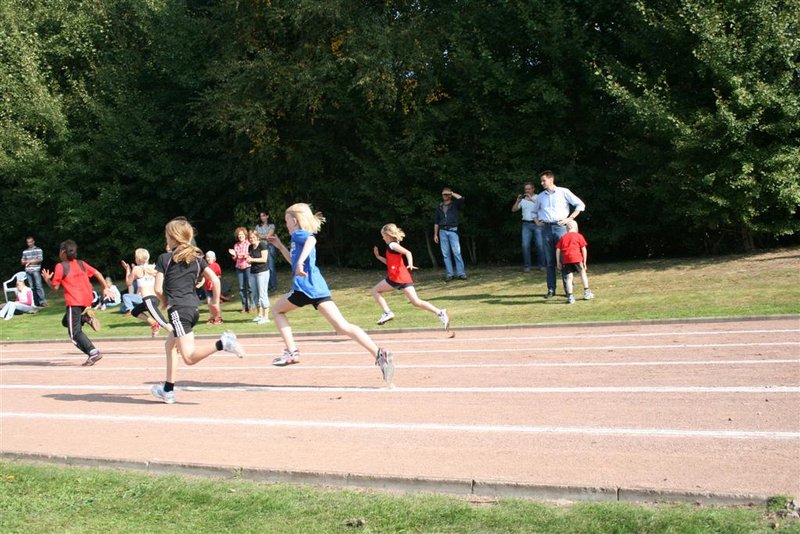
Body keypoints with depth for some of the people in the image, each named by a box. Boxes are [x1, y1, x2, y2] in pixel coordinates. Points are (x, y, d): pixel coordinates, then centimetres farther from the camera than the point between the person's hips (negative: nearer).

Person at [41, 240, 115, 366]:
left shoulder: (60, 266, -4)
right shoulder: (81, 263, 13)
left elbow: (55, 286, -3)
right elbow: (97, 273, 10)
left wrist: (47, 279, 15)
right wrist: (106, 287, 14)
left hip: (74, 302, -7)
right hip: (87, 300, 7)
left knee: (75, 333, -3)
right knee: (66, 322, 27)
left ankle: (93, 353, -19)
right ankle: (87, 318, 2)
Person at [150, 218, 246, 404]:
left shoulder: (164, 258, -1)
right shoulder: (197, 258, 12)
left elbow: (158, 289, -5)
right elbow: (215, 279, 4)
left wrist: (165, 303, 14)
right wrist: (216, 301, 15)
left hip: (178, 309, -7)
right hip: (194, 308, 7)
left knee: (190, 357, -13)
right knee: (170, 345, 23)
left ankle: (222, 343, -35)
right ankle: (168, 390, 25)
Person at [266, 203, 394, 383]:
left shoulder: (299, 233, 1)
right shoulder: (301, 237, 28)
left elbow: (311, 240, -26)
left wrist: (301, 261, -38)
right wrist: (279, 245, 43)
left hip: (305, 286, -8)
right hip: (317, 286, 8)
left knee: (277, 310, 18)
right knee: (342, 326, -5)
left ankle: (292, 352, 9)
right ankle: (379, 354, -20)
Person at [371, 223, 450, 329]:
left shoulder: (392, 245, -4)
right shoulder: (394, 246, 24)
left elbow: (407, 252, -20)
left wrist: (410, 264, -36)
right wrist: (378, 256, 31)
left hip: (396, 278, -9)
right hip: (405, 278, 9)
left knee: (375, 291, 10)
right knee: (416, 302, -1)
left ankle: (387, 313, -1)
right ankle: (439, 312, -15)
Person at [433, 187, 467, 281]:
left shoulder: (455, 205, 7)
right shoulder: (439, 207, 15)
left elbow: (461, 198, -14)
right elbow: (436, 222, 16)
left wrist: (452, 193, -1)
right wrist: (435, 234, 10)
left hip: (452, 231, -3)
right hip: (442, 231, 3)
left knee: (456, 252, -10)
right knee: (445, 253, 1)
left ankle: (461, 273, -10)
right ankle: (449, 274, 3)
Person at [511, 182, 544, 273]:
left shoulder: (538, 198, 6)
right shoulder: (523, 200, 13)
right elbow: (513, 210, 9)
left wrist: (531, 199, -20)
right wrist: (518, 201, -6)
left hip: (537, 224, -2)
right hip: (526, 224, 2)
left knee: (540, 245, -6)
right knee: (525, 245, -6)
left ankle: (541, 265, 4)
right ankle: (527, 266, -2)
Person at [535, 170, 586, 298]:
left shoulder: (564, 192, 2)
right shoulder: (540, 196, 15)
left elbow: (580, 205, 1)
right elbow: (535, 210, 32)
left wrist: (569, 219, -6)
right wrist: (537, 221, 14)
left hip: (560, 227, -4)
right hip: (546, 229, 4)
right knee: (549, 261, 4)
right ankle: (551, 290, 7)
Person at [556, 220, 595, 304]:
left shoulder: (563, 237, 18)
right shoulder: (579, 236, 10)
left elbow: (558, 250, 12)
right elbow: (583, 249, 6)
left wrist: (558, 262, 15)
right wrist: (584, 262, 11)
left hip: (566, 260, 2)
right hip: (576, 258, -2)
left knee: (569, 277, 3)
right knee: (582, 273, 18)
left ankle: (570, 296, -5)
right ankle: (586, 292, 22)